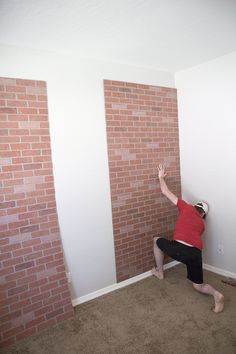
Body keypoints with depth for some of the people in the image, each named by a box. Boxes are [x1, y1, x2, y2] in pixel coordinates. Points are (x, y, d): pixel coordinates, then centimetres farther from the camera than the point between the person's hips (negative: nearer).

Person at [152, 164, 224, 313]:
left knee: (157, 240, 28)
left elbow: (166, 192, 15)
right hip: (195, 254, 4)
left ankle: (160, 272, 35)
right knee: (199, 286, 23)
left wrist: (161, 177, 31)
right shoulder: (202, 224, 26)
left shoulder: (187, 207, 15)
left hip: (178, 249, -4)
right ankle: (217, 295, -8)